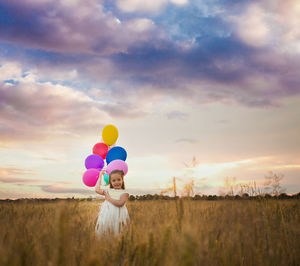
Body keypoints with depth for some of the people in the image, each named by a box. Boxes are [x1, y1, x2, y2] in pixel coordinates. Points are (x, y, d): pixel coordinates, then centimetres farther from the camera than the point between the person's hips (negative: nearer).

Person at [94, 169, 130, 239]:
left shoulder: (124, 193, -1)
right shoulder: (108, 191, 13)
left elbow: (120, 203, -15)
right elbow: (97, 189, 9)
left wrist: (109, 198, -7)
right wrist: (100, 176, 16)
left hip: (117, 217, -4)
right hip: (106, 216, 4)